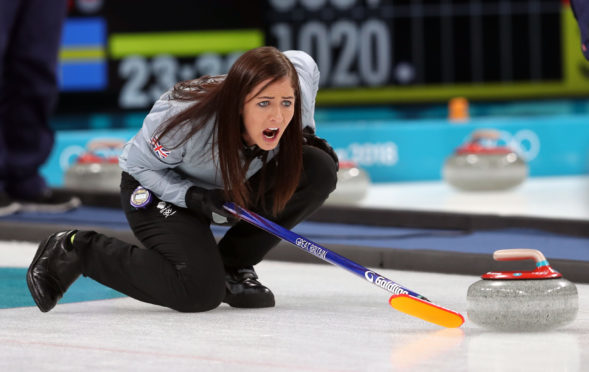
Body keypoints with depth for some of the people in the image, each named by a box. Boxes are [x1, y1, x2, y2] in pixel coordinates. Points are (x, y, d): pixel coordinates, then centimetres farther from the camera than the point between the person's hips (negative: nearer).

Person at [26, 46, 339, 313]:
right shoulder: (189, 121, -39)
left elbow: (302, 64, 1)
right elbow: (139, 162, -21)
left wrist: (305, 133, -5)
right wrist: (192, 197, -34)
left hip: (231, 185, 6)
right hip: (158, 189, -6)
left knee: (319, 171, -17)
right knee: (200, 291, -28)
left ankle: (232, 265, -2)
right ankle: (78, 251, -6)